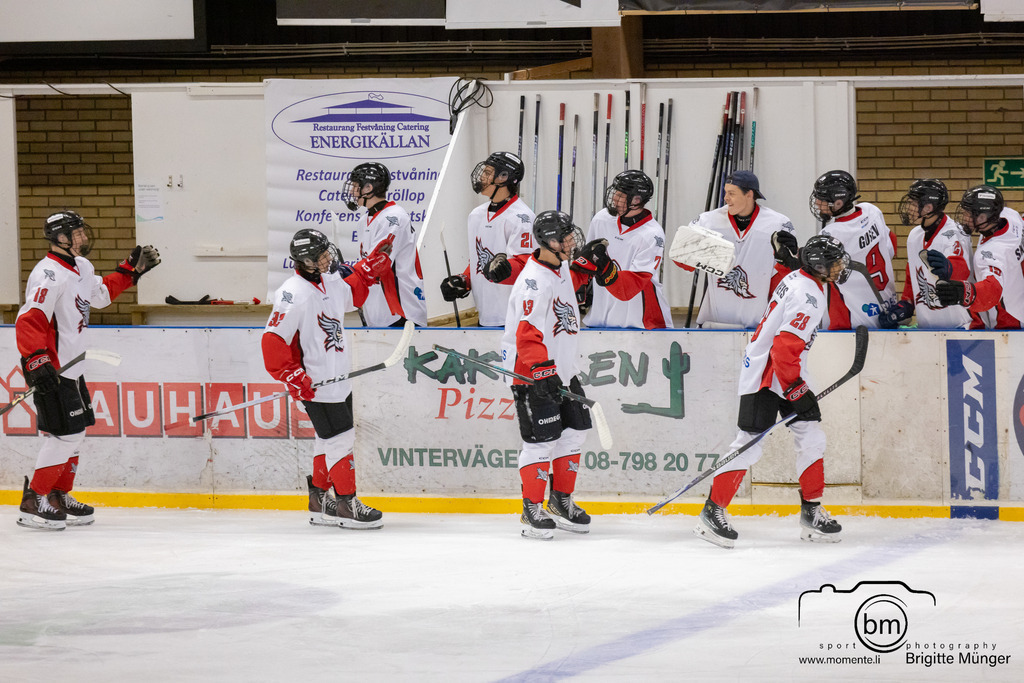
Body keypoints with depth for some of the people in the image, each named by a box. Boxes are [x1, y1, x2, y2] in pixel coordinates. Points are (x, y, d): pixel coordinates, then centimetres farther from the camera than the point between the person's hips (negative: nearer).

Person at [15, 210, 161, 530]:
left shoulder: (80, 267, 11)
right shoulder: (50, 275, -21)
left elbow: (101, 293, 30)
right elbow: (29, 321, -28)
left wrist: (131, 269, 24)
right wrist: (36, 362, -36)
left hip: (70, 367, 10)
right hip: (51, 371, -10)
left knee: (75, 432, 16)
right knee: (64, 435, -11)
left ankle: (59, 497, 27)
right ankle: (33, 503, -5)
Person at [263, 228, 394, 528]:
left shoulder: (332, 281, 5)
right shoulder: (294, 295, -22)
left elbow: (353, 291, 29)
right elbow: (273, 340, -23)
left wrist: (376, 261, 19)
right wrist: (293, 377, -24)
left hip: (339, 378, 9)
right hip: (316, 384, -9)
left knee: (329, 438, 16)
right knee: (340, 437, -6)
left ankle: (319, 501, 28)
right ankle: (346, 505, 3)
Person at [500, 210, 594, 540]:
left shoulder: (561, 266, 5)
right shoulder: (533, 282, -24)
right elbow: (527, 334, -31)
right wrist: (543, 373, -36)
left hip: (562, 367, 10)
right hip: (532, 374, -10)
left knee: (574, 431, 12)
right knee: (542, 438, -10)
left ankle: (561, 500, 25)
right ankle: (532, 510, -1)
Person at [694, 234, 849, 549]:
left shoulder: (799, 280, 11)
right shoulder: (808, 295, -21)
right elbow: (785, 347, -28)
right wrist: (794, 387, -21)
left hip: (786, 374, 10)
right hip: (764, 377, -10)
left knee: (812, 438, 5)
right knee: (749, 445, -11)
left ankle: (811, 512, 11)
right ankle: (713, 511, -5)